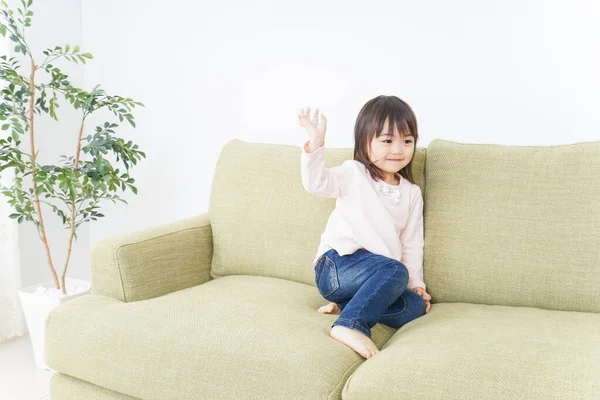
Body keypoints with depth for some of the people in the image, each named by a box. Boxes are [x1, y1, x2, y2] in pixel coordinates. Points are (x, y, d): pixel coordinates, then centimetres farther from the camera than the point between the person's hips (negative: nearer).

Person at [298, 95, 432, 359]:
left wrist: (416, 283, 7)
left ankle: (347, 304, -12)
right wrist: (316, 143, -34)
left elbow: (412, 243, 15)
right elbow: (316, 183, -19)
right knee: (394, 271, -32)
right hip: (336, 265, -6)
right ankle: (350, 325, -36)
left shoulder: (412, 193, 14)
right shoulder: (354, 174, -1)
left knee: (416, 306, -19)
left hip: (376, 275, 6)